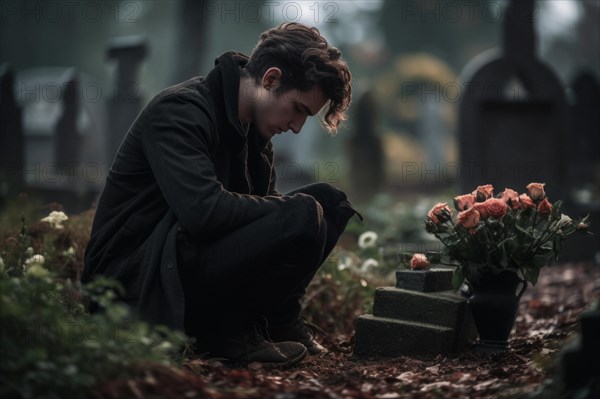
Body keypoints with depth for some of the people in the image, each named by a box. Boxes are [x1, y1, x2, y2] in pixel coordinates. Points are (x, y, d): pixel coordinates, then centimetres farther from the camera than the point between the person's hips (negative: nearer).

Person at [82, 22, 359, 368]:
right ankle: (225, 331, -9)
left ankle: (273, 319, 1)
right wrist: (295, 207, -20)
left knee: (326, 199, 2)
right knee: (304, 217, -25)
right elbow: (205, 211, -32)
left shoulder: (252, 128, 11)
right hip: (139, 284, -9)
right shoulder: (180, 111, -18)